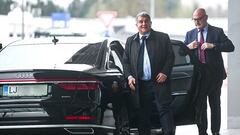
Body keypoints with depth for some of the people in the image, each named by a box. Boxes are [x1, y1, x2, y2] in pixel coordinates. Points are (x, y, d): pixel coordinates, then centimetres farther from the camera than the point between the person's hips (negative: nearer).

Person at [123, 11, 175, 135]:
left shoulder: (163, 38, 5)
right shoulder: (130, 41, 13)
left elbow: (170, 57, 4)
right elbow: (126, 61, 13)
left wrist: (165, 73, -9)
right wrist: (129, 76, -2)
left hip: (159, 82, -3)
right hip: (140, 85, 3)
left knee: (164, 109, -10)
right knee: (142, 116, 6)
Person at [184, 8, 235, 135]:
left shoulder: (217, 32, 1)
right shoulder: (190, 34, 11)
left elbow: (230, 47, -9)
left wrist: (213, 46, -20)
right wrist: (188, 47, -8)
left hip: (214, 73, -2)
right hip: (198, 73, 3)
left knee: (215, 104, 4)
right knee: (199, 104, 6)